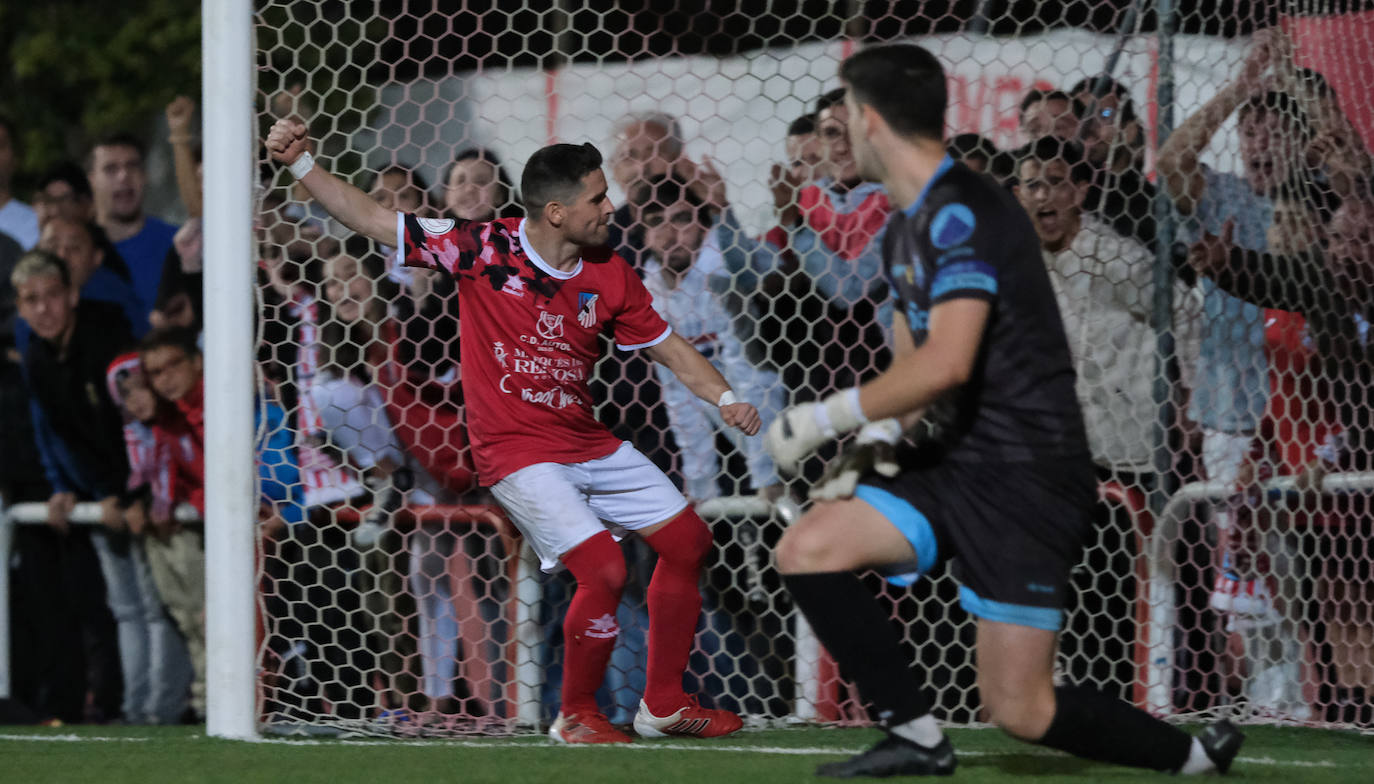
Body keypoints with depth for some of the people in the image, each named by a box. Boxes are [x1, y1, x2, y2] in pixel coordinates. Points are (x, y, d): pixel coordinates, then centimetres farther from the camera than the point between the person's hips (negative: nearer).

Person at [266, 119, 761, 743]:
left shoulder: (610, 275, 0)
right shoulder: (484, 250, -13)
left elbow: (667, 346, 11)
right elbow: (372, 221, -10)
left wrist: (724, 398, -5)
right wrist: (301, 164, -18)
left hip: (587, 441, 7)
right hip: (516, 452, -7)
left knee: (687, 541, 9)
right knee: (604, 571, -20)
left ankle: (664, 704, 24)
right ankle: (575, 717, 1)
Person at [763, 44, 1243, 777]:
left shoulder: (963, 214, -18)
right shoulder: (904, 231, 13)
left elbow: (947, 363, -28)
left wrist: (824, 418, -19)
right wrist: (874, 444, 0)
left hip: (1025, 475, -9)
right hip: (953, 463, 9)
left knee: (1020, 710, -10)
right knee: (805, 549, -5)